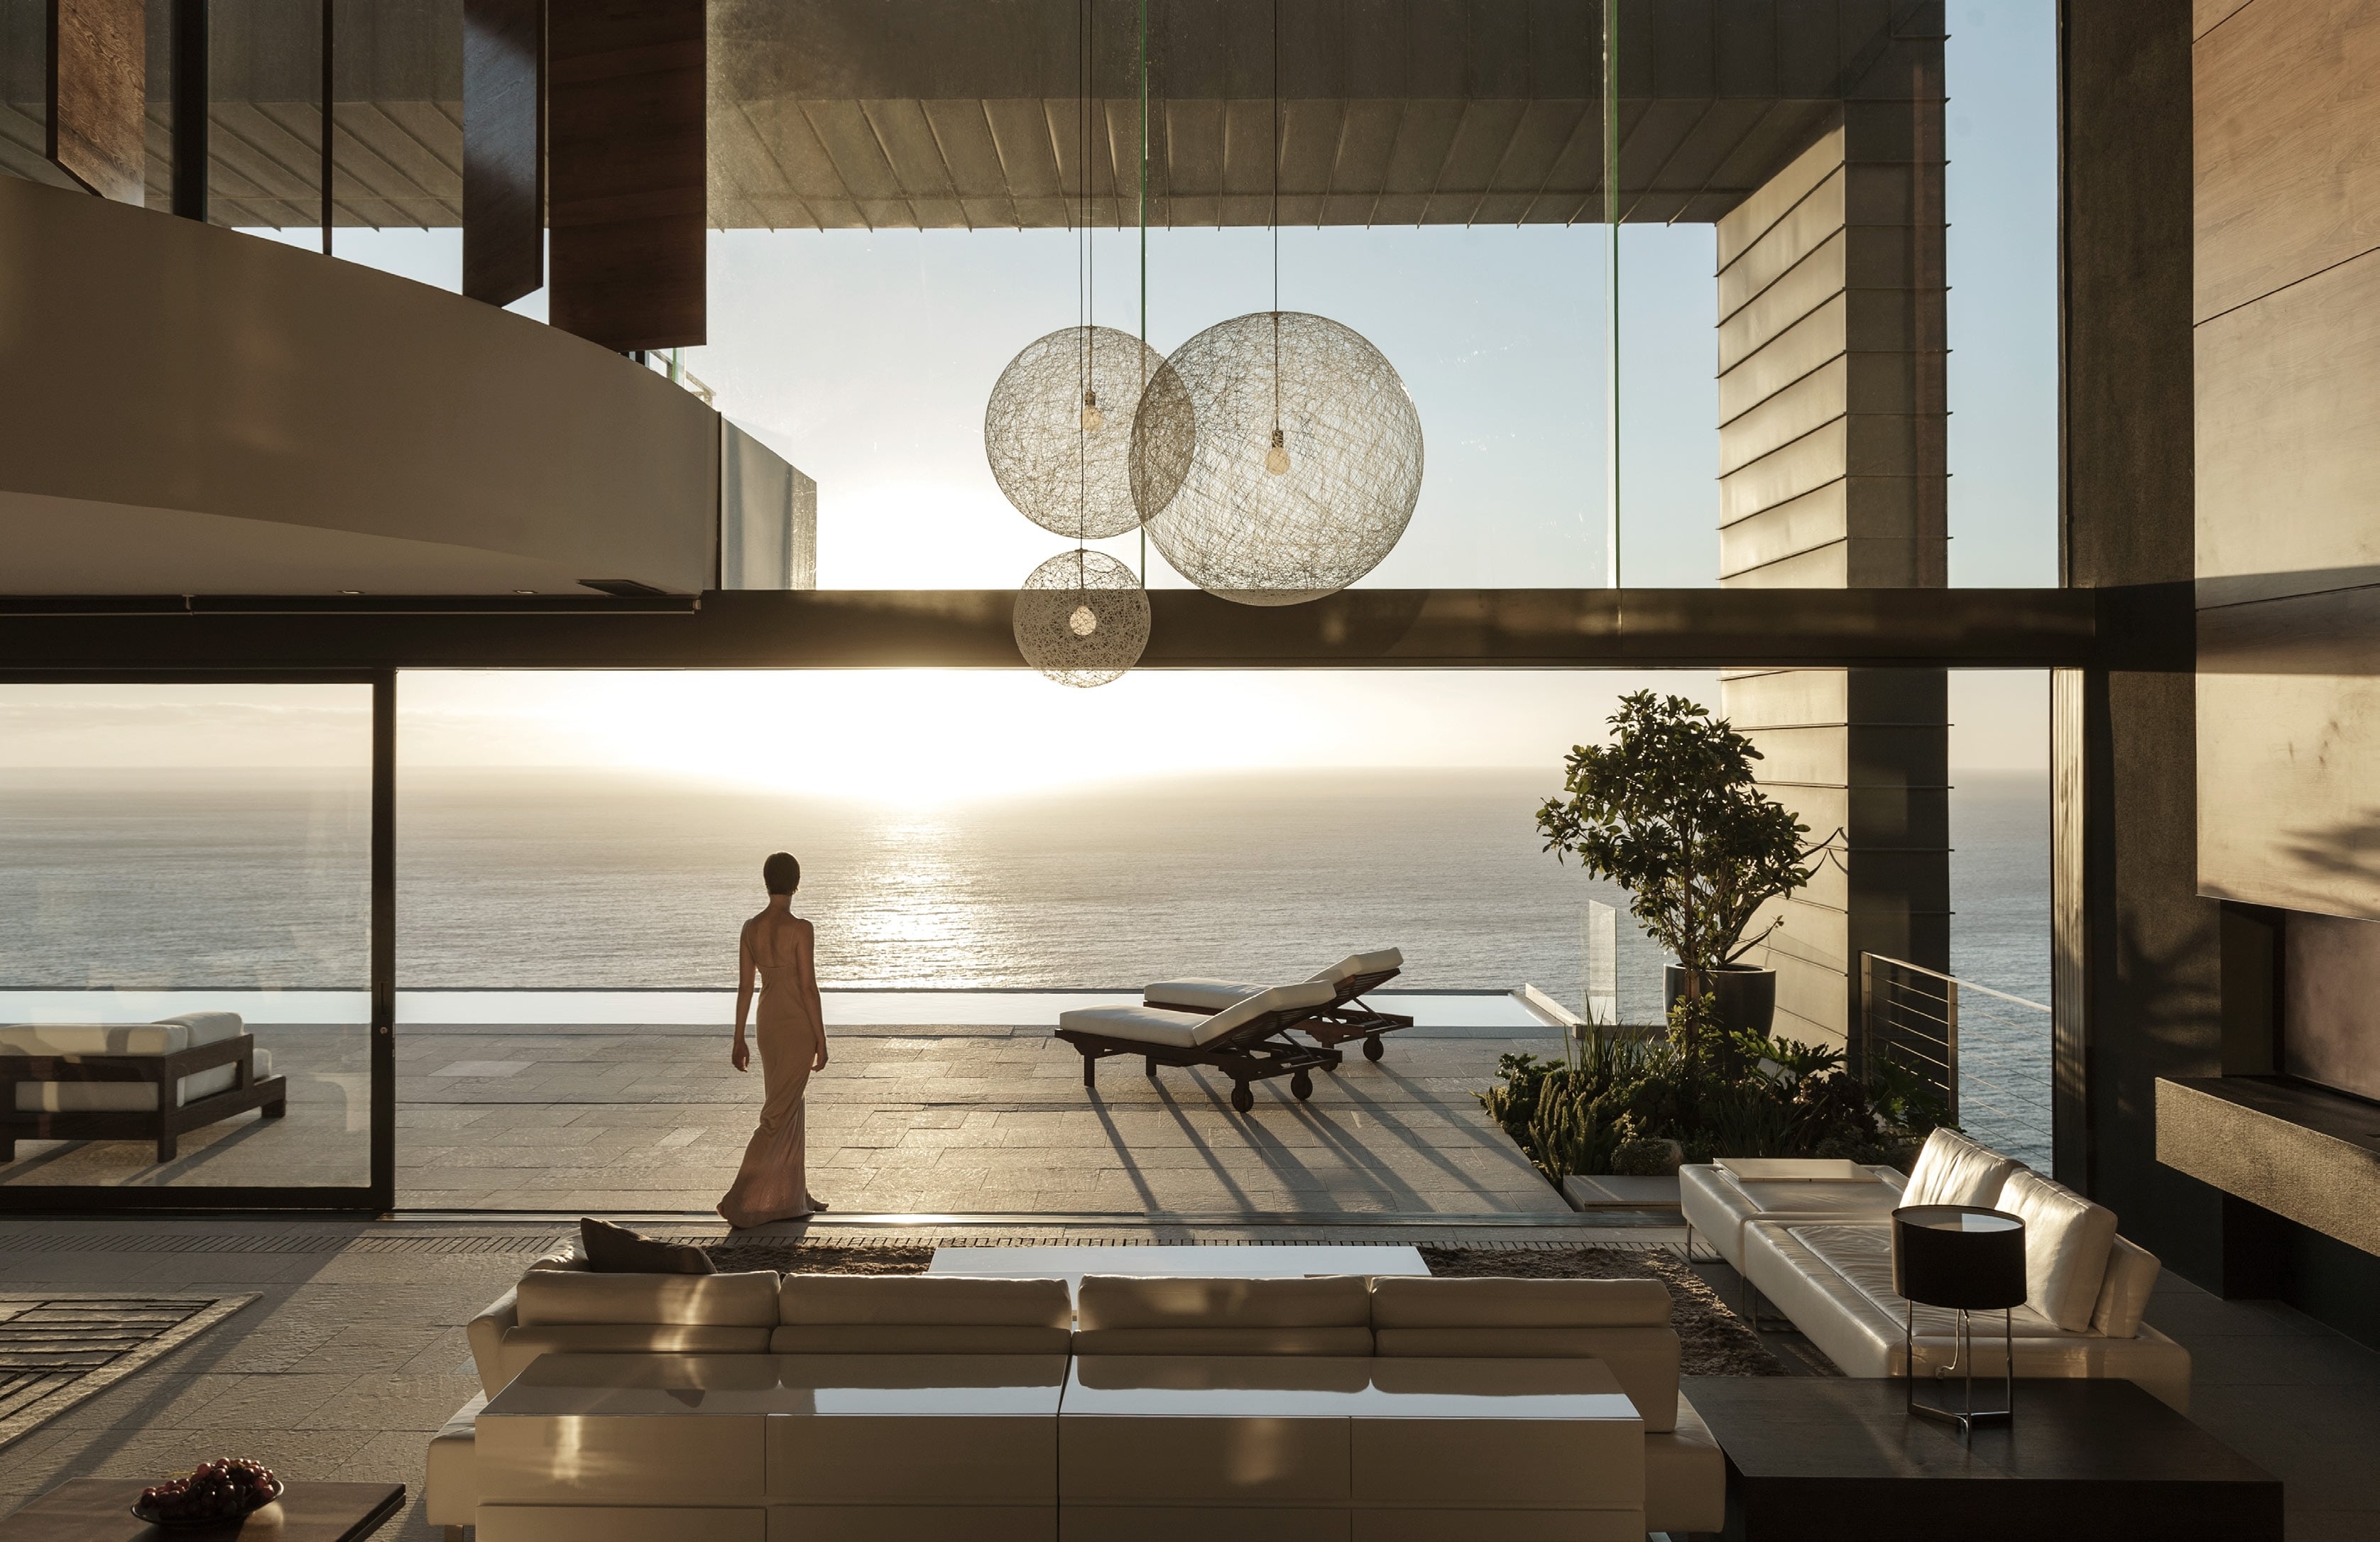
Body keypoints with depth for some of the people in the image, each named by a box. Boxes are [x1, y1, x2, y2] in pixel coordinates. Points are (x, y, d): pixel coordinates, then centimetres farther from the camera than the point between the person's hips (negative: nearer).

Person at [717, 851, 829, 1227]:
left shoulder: (751, 928, 2)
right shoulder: (801, 930, -18)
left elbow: (744, 987, 5)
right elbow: (809, 988, -17)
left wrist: (739, 1040, 12)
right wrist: (821, 1041, -9)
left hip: (767, 1025, 7)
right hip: (798, 1027, -7)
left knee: (789, 1108, 18)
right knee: (778, 1115, -2)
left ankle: (791, 1197, 26)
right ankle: (741, 1202, -5)